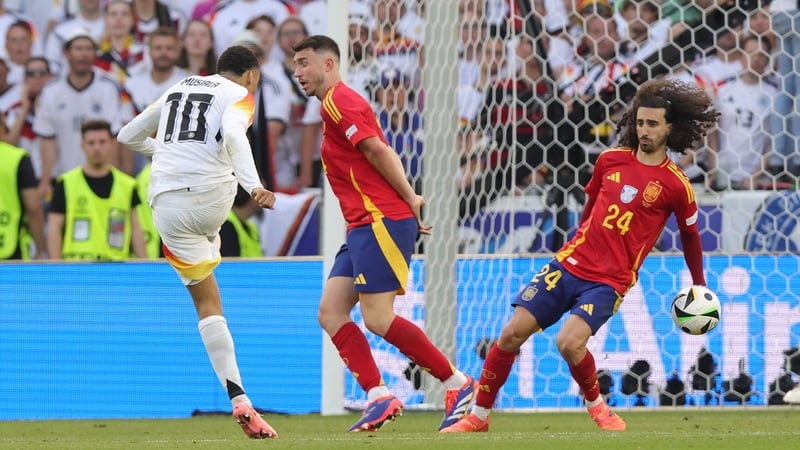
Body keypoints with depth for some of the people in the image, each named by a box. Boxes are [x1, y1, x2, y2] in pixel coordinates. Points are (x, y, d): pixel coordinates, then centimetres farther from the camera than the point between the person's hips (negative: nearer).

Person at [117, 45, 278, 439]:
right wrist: (254, 187, -29)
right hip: (212, 197, -4)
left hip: (167, 203, 4)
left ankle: (239, 400, -1)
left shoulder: (178, 89, 23)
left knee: (208, 303, 7)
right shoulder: (239, 96, 6)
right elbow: (233, 135, -18)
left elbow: (128, 136, 31)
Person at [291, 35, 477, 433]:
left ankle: (458, 384, -4)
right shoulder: (338, 104, 22)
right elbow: (381, 153, 20)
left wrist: (409, 200, -14)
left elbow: (377, 149, -18)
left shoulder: (338, 100, -9)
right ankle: (379, 397, -5)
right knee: (330, 312, 1)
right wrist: (408, 201, 10)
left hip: (381, 222, -10)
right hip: (364, 225, 10)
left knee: (378, 319, -12)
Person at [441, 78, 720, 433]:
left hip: (609, 281, -4)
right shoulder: (611, 160, 6)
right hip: (569, 264, 4)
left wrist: (700, 287, 19)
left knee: (569, 342, -27)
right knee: (512, 333, -5)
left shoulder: (675, 185, -5)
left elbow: (690, 236, 10)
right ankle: (478, 415, 8)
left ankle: (596, 405, 2)